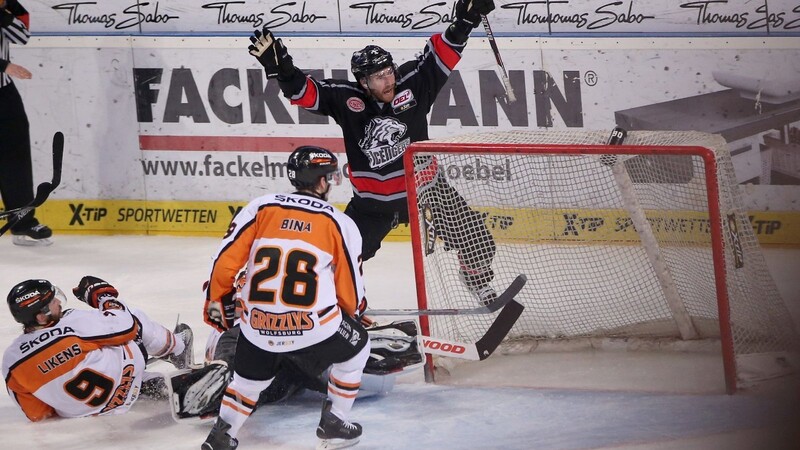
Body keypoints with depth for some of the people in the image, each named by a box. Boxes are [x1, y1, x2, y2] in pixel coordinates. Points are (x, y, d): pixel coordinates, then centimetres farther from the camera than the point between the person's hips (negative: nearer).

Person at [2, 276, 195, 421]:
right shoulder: (75, 323, -30)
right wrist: (104, 296, 1)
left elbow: (37, 414, -8)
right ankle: (176, 348, 45)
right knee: (136, 318, 17)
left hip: (73, 411, 4)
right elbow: (126, 326, -15)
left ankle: (153, 384, 39)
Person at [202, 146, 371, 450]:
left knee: (250, 375, 33)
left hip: (258, 328, 3)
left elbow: (226, 261, 4)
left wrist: (217, 302, 21)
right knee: (355, 347, 28)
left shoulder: (261, 207, 6)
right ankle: (333, 425, 29)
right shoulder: (341, 224, 3)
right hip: (315, 329, -3)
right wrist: (354, 312, 31)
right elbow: (351, 294, 8)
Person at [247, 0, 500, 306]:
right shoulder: (347, 99, -16)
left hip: (424, 184, 1)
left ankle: (480, 282, 27)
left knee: (472, 235, -1)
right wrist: (278, 67, -34)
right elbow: (303, 91, -18)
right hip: (372, 202, -1)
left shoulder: (411, 85, -13)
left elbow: (440, 55, -9)